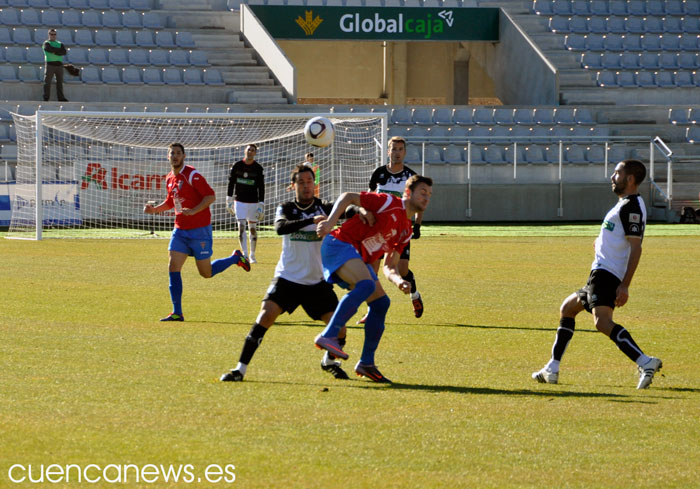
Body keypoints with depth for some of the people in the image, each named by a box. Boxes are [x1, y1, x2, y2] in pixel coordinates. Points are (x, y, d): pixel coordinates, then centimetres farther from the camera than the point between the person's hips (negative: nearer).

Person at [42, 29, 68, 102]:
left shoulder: (60, 44, 17)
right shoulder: (46, 43, 6)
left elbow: (64, 52, 0)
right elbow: (49, 49, -16)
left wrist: (55, 52, -13)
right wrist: (59, 50, -8)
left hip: (59, 65, 4)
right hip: (50, 64, -4)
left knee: (60, 82, 5)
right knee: (47, 82, -7)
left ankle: (61, 98, 9)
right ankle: (46, 98, -6)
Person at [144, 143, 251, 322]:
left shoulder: (192, 175, -14)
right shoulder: (169, 179, 9)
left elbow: (211, 196, -19)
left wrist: (193, 211, -29)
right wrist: (154, 209, 8)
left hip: (200, 230, -7)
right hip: (180, 230, 7)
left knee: (206, 273, 1)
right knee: (173, 267, -6)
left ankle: (236, 258, 27)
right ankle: (177, 313, -3)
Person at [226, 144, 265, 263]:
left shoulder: (258, 168, -1)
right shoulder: (237, 166, 1)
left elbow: (261, 188, -1)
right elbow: (231, 183, 8)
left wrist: (261, 205, -7)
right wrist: (229, 200, 5)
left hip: (253, 202, 0)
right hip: (239, 201, 0)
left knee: (253, 228, 4)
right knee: (241, 227, -11)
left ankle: (252, 255, 15)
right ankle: (245, 255, -13)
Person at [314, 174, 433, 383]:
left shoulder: (406, 231, 19)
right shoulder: (389, 203, -5)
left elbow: (389, 266, 17)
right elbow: (347, 197, -8)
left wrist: (399, 281, -5)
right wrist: (330, 221, -22)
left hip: (358, 260, 9)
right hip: (340, 244, -9)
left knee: (381, 302, 3)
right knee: (367, 285, -31)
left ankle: (366, 363, 8)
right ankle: (328, 336, -36)